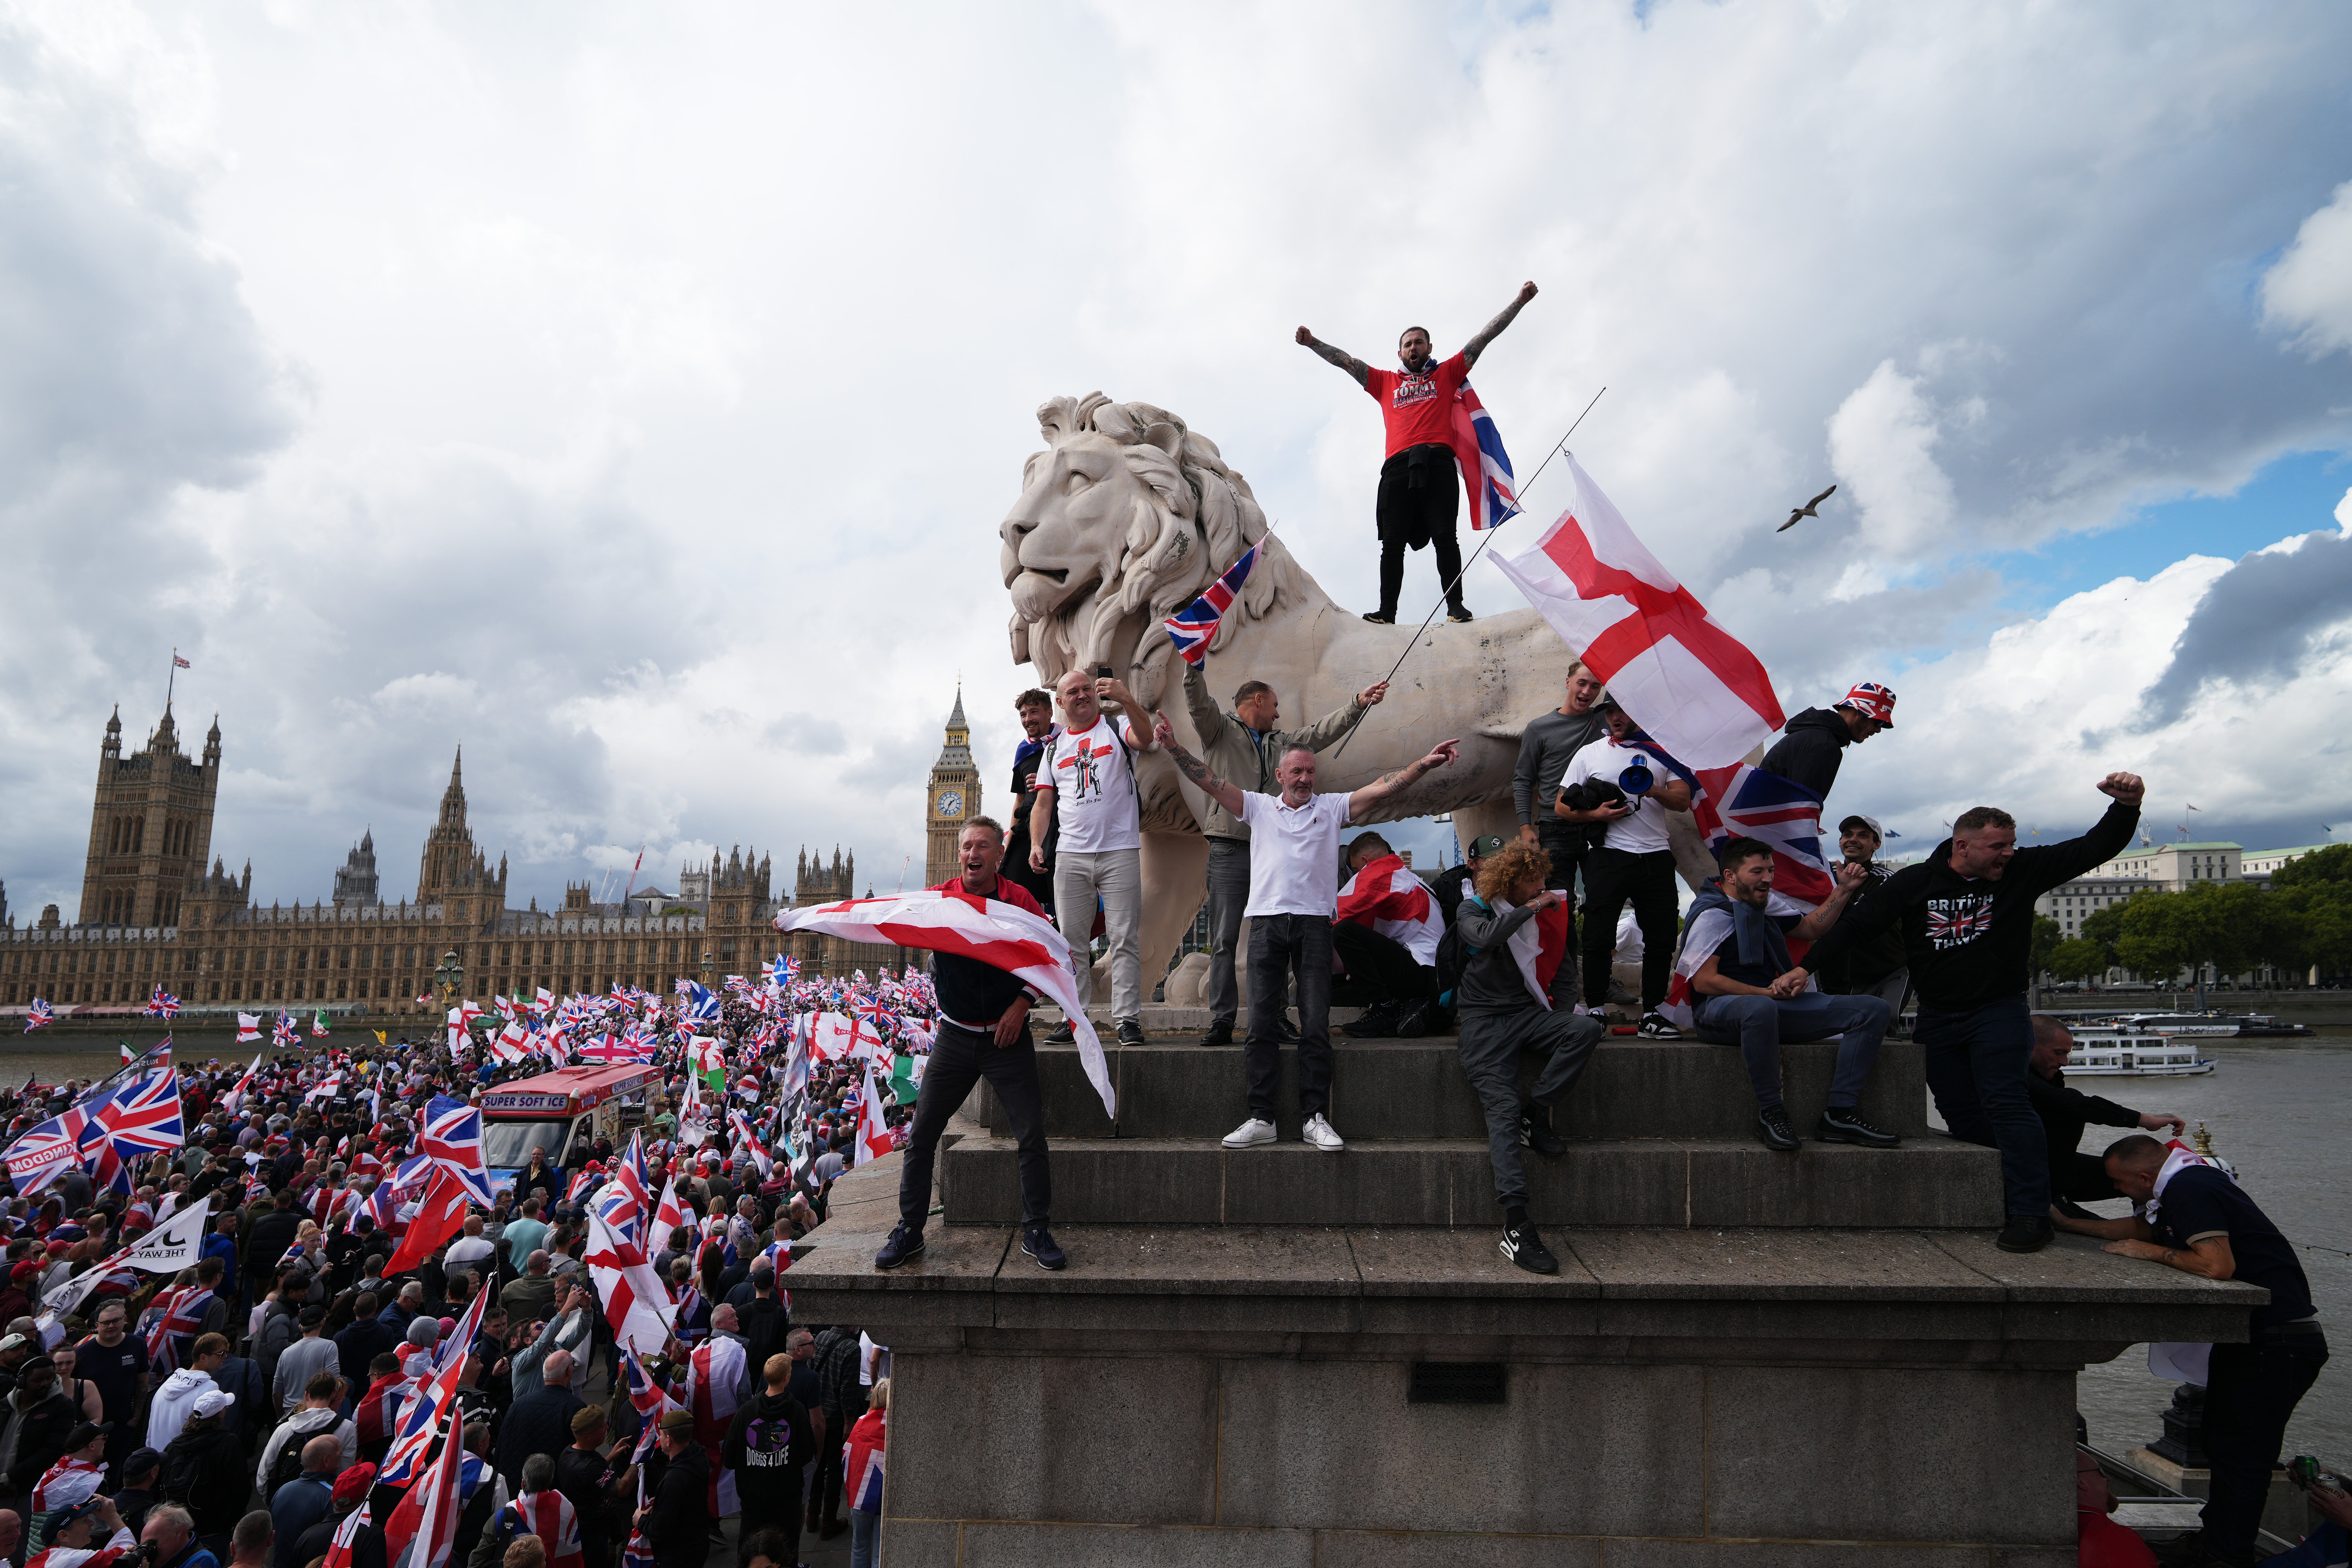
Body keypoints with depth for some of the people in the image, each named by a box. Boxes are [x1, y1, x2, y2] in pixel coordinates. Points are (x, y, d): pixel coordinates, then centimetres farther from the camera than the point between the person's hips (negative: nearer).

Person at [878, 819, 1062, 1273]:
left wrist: (1023, 1003, -9)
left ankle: (1037, 1232, 12)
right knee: (921, 1135, 3)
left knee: (1032, 1135, -3)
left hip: (1007, 1036, -1)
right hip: (955, 1035, 1)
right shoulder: (937, 899, -4)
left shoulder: (1019, 901, -7)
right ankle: (909, 1231, 18)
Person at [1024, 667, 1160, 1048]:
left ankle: (1129, 1019, -2)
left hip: (1120, 851, -3)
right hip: (1070, 855, 4)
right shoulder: (1054, 747, 17)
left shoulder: (1117, 727, 7)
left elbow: (1145, 739, -17)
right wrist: (1037, 843, -1)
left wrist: (1126, 700, -32)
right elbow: (1043, 803, 15)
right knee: (1072, 941, 4)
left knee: (1124, 939, -4)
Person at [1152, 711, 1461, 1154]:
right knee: (1261, 1025, -2)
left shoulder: (1332, 807, 14)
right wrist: (1174, 748, -2)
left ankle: (1315, 1118, 3)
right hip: (1267, 921, 1)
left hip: (1314, 922, 0)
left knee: (1316, 1025, -2)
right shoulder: (1260, 807, 15)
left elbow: (1383, 789, 5)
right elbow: (1211, 783, 8)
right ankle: (1261, 1119, 3)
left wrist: (1425, 765, -7)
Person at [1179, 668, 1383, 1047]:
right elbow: (1198, 703, -9)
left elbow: (1322, 731, 25)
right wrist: (1193, 666, -25)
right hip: (1230, 849, -5)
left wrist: (1359, 704, 18)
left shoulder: (1282, 743, 26)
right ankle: (1222, 1021, -4)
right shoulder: (1220, 730, 8)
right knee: (1224, 940, -6)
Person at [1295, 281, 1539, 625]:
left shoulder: (1447, 373, 25)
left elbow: (1484, 337, 23)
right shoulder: (1386, 382, 29)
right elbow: (1346, 361, 30)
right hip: (1398, 465, 2)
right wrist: (1312, 342, 26)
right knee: (1393, 543, -6)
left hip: (1437, 462, -2)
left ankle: (1455, 605, -15)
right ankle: (1387, 612, -10)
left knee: (1444, 537, -11)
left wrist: (1519, 301, 21)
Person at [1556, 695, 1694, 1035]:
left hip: (1655, 857, 2)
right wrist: (1596, 814, -10)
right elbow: (1561, 807, 8)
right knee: (1598, 939, -3)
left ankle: (1652, 1013, 13)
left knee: (1661, 939, 3)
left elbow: (1683, 801, 5)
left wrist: (1655, 791, -15)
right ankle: (1594, 1011, 7)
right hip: (1609, 856, -1)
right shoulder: (1590, 753, 10)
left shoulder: (1661, 751, 13)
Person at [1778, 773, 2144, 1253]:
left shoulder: (2022, 871, -4)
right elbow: (1858, 924, -3)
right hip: (1937, 1017, 2)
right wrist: (1805, 967, -10)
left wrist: (2127, 807, -23)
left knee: (2005, 1102, -15)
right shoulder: (1915, 882, -5)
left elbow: (2095, 849, -5)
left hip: (1999, 1012, -2)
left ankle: (2031, 1212, -13)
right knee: (1960, 1115, 4)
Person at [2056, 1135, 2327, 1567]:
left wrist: (2150, 1252, -17)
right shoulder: (2183, 1184, 10)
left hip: (2277, 1343, -11)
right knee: (2222, 1443, 18)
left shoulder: (2187, 1189, -21)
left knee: (2240, 1454, -5)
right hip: (2256, 1336, 11)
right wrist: (2067, 1223, 17)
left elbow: (2217, 1265, -30)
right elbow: (2139, 1227, 21)